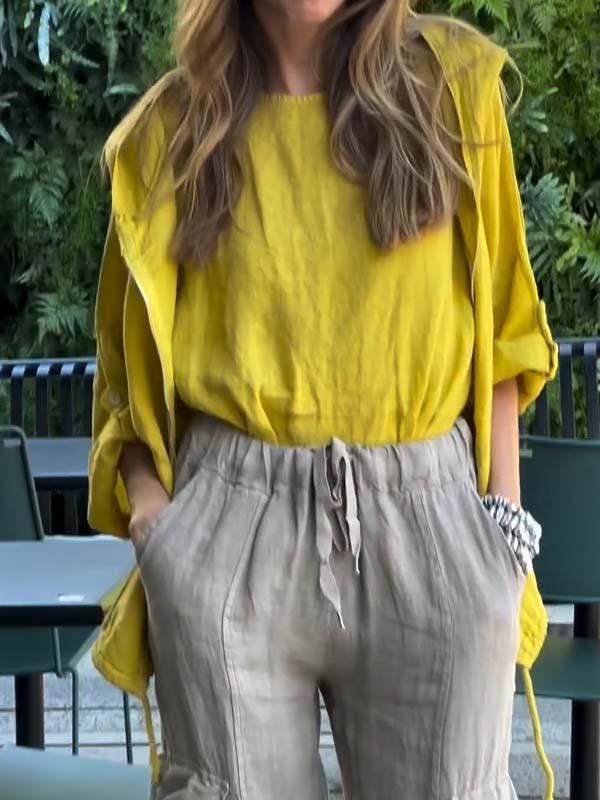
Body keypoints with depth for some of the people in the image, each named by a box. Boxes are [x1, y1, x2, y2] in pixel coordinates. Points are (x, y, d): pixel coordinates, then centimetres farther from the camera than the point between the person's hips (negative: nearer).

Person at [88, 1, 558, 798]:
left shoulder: (448, 82, 6)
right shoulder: (173, 127, 7)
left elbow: (497, 323, 8)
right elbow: (135, 355, 11)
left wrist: (505, 511, 2)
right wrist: (152, 519, -3)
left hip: (431, 515, 0)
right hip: (231, 522, 0)